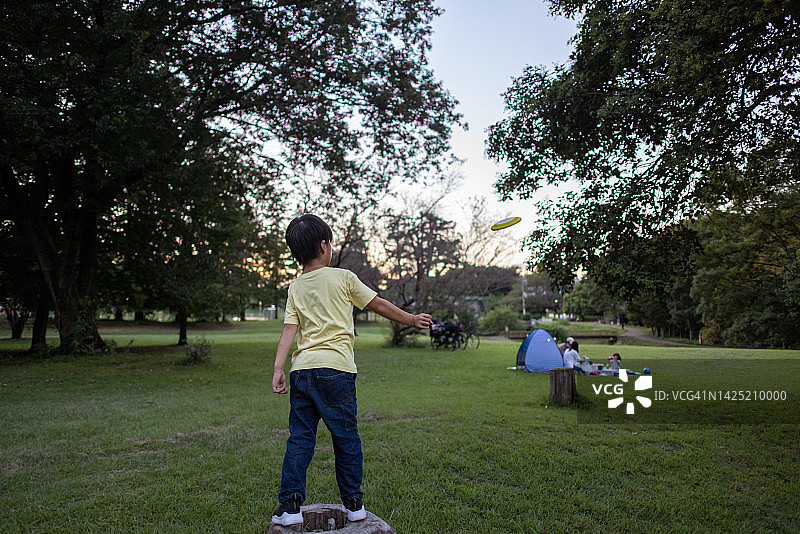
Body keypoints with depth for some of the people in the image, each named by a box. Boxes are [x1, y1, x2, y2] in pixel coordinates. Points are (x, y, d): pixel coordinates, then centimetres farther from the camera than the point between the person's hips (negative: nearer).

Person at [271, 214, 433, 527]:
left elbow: (289, 329, 2)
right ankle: (353, 504, 17)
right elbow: (379, 305, 8)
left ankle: (290, 505, 9)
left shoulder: (295, 288, 11)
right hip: (335, 369, -4)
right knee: (346, 437, 7)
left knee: (300, 438, 9)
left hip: (302, 370, 4)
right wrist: (411, 320, 19)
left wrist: (278, 368, 0)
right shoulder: (343, 278, 1)